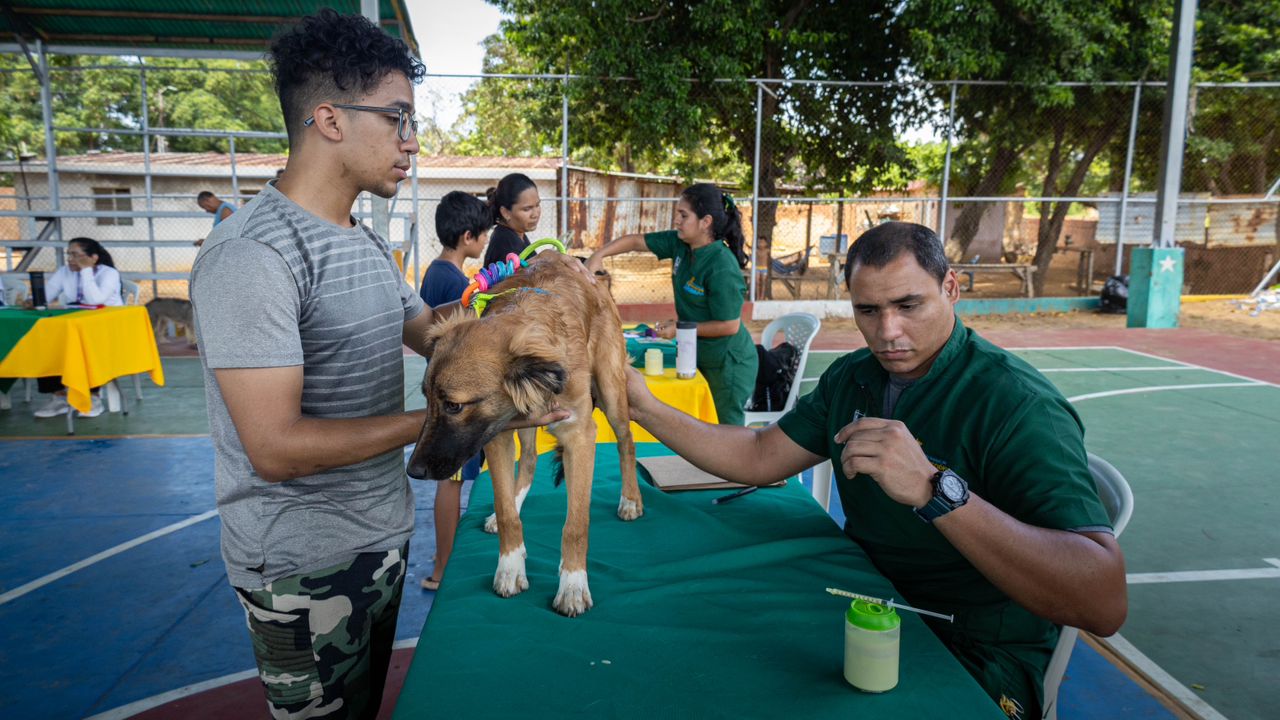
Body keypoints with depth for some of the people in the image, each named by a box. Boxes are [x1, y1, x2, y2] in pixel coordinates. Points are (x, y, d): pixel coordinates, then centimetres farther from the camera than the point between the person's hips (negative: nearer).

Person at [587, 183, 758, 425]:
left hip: (728, 364, -8)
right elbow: (635, 241, 2)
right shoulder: (680, 243, -5)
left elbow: (730, 325, -23)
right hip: (698, 356, 8)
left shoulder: (722, 268, -27)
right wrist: (598, 255, -13)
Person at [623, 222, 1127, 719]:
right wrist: (647, 409, -4)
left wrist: (934, 490, -43)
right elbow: (758, 459, 5)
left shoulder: (1018, 404, -22)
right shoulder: (852, 378, 2)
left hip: (974, 658, -6)